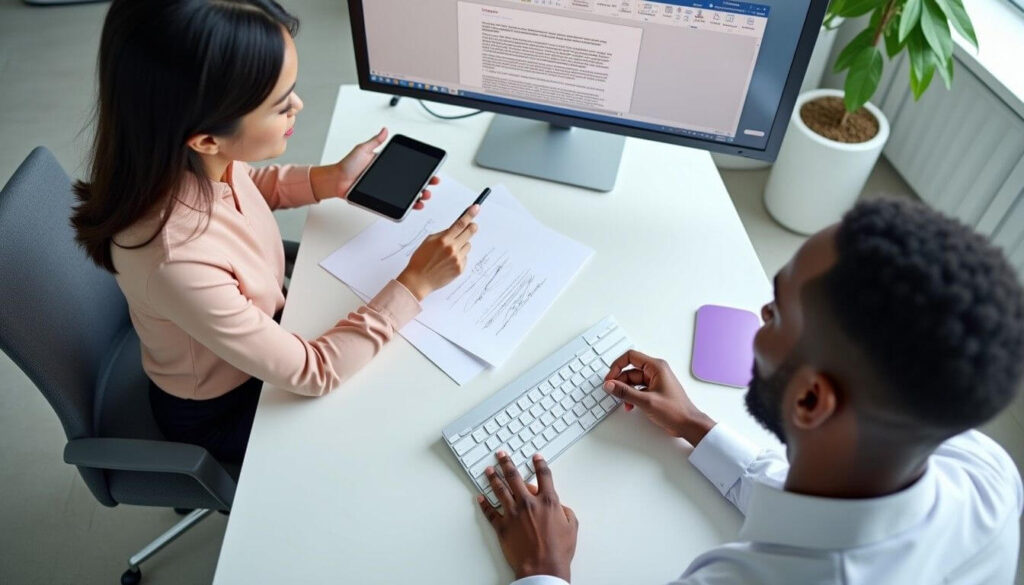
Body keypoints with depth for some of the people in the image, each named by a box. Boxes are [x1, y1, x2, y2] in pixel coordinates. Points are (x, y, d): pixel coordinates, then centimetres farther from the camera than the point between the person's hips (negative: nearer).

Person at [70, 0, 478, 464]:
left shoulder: (199, 162, -23)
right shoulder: (177, 261, -43)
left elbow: (252, 185, 4)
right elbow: (314, 373, -29)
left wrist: (335, 178, -11)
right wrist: (415, 283, -26)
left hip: (263, 332, 6)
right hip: (220, 410, -5)